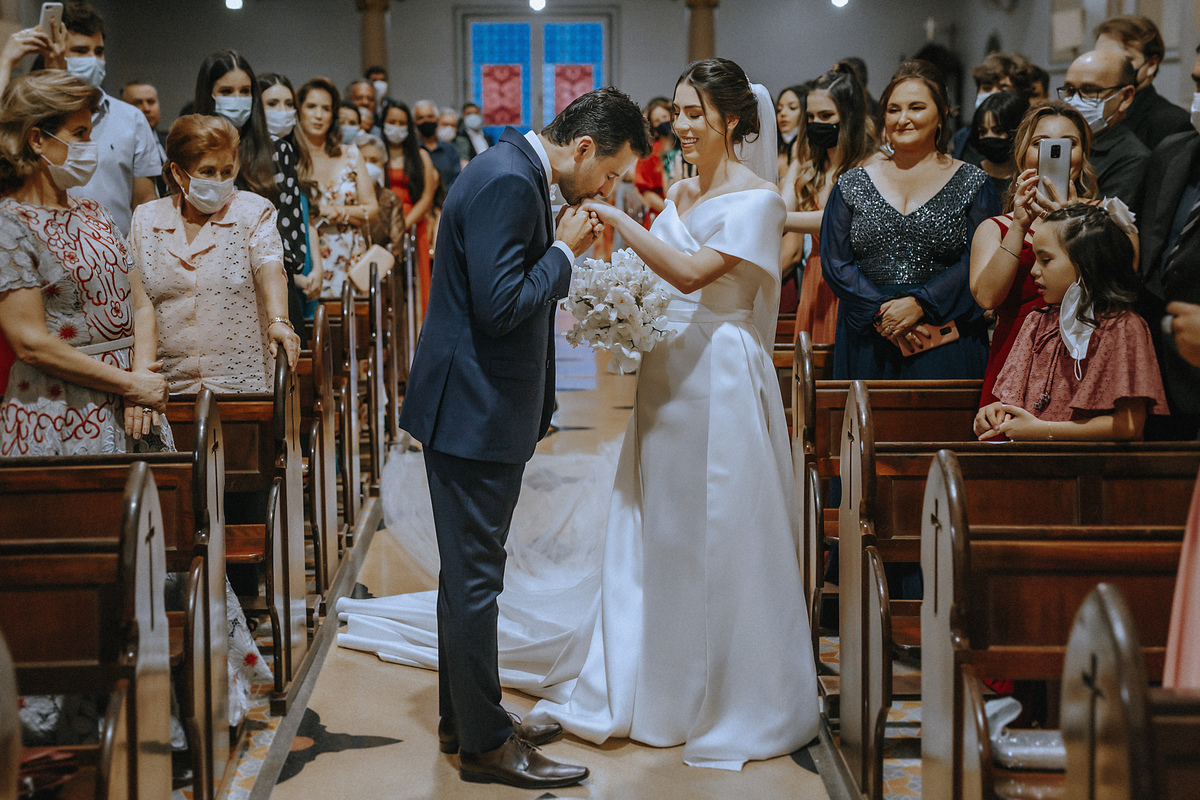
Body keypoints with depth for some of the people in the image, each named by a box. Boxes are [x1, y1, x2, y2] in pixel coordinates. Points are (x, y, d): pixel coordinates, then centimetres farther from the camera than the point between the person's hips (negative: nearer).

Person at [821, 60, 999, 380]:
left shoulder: (972, 184, 5)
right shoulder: (853, 184, 10)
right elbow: (834, 262, 3)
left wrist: (919, 304, -18)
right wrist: (879, 310, -12)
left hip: (944, 343, -1)